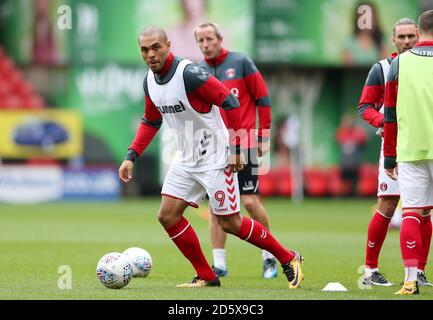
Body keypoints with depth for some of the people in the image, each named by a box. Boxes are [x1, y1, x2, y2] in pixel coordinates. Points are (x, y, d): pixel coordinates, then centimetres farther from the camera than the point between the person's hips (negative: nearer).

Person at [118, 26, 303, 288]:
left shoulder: (189, 73, -22)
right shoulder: (150, 81, 3)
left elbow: (231, 103, -21)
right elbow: (151, 122, 17)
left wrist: (236, 148, -21)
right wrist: (131, 156, 8)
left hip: (215, 158, -8)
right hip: (186, 159, 8)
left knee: (229, 223, -4)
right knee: (168, 216, 0)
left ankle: (288, 259, 13)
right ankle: (206, 277, 11)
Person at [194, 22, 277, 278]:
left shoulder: (241, 62, -2)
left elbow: (263, 99, 0)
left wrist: (263, 137, -3)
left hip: (244, 145, -3)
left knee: (251, 202, -6)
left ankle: (269, 256, 13)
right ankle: (219, 264, 4)